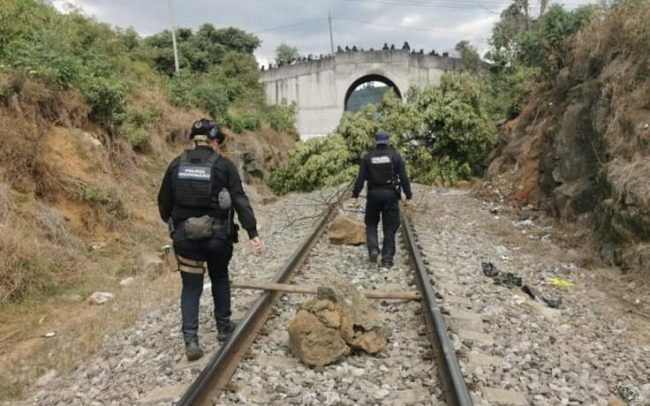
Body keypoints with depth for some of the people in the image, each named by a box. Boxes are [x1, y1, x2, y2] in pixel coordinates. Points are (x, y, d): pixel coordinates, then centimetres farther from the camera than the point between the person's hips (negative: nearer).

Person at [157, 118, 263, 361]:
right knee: (220, 279, 21)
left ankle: (191, 340, -1)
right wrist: (252, 233, -12)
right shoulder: (224, 165, -5)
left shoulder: (177, 164, 3)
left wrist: (171, 222, 28)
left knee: (191, 288, 8)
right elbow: (240, 201, -11)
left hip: (185, 236, 1)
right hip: (218, 235, -1)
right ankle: (224, 327, 32)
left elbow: (164, 201, 9)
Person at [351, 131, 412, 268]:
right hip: (391, 194, 0)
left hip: (373, 194, 0)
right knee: (390, 227, 6)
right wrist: (408, 195, 3)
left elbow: (361, 178, -2)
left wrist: (355, 195, 5)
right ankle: (387, 259, 6)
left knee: (371, 223, 18)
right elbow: (404, 177, -3)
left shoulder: (367, 157, 0)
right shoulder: (395, 156, -2)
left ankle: (373, 248, -1)